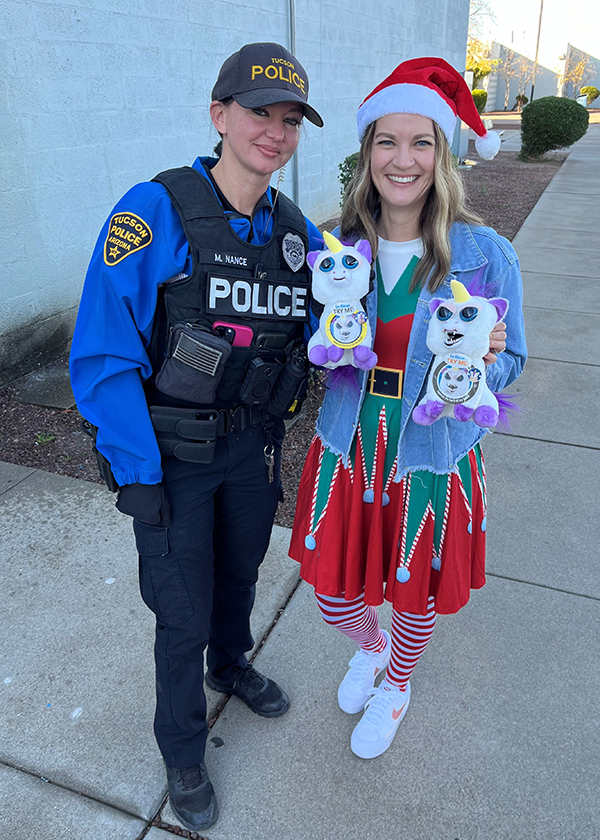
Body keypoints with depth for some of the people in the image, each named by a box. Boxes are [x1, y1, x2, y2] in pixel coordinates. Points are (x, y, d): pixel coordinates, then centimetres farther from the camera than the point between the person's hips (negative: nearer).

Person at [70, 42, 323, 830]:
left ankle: (231, 664, 59)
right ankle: (182, 751, 40)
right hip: (172, 454, -4)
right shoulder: (155, 212, -18)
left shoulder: (297, 231, -1)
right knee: (184, 613, 10)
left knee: (240, 571, 26)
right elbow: (103, 355, -18)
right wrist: (137, 474, -17)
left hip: (252, 445, 5)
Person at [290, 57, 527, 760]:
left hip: (431, 459, -2)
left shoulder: (485, 255, -12)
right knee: (333, 598, 14)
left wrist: (484, 359, -25)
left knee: (415, 597, 18)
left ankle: (396, 684, 53)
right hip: (347, 449, 3)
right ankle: (371, 644, 53)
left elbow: (510, 365, -2)